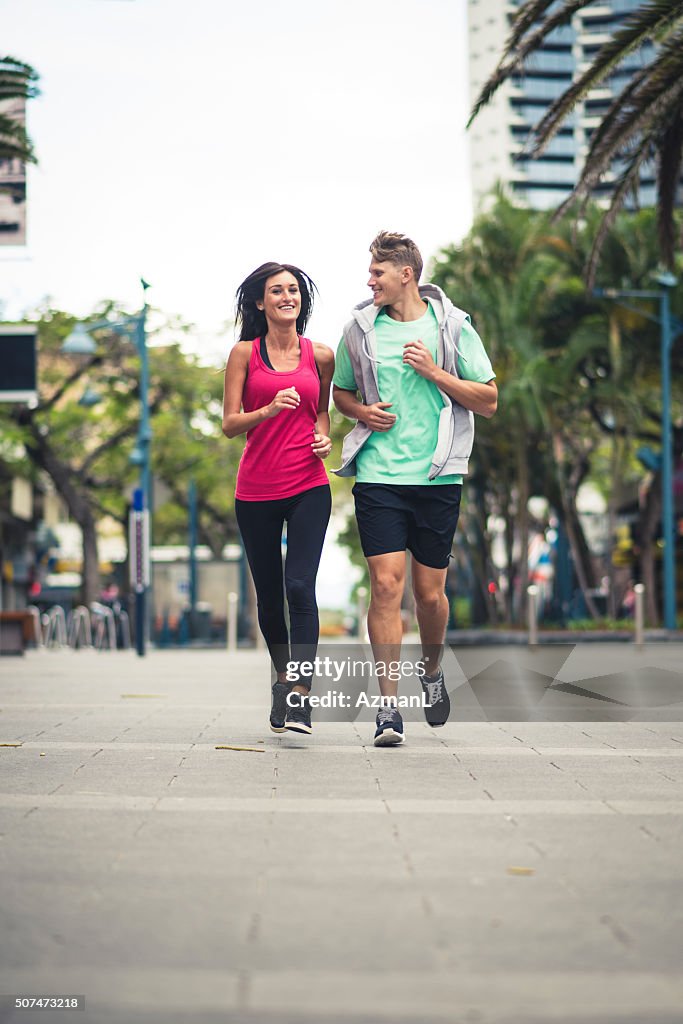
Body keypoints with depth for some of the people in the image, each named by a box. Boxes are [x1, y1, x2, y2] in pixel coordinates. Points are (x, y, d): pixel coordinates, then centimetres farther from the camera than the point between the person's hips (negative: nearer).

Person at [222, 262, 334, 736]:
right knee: (269, 596, 10)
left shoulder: (320, 356, 6)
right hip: (257, 490, 1)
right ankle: (283, 677, 32)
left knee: (300, 587, -16)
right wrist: (269, 410, -20)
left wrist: (324, 438, 1)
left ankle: (300, 695, -17)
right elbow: (230, 424, -2)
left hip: (309, 487, -1)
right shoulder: (244, 354, 2)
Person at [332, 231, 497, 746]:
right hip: (378, 475, 1)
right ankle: (389, 707, -6)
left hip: (437, 476, 0)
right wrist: (362, 412, 0)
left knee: (430, 591, 5)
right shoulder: (360, 328, 7)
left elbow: (489, 400, 3)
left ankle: (432, 671, 35)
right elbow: (340, 391, 22)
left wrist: (435, 372, -10)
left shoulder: (452, 326, 2)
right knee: (387, 585, -10)